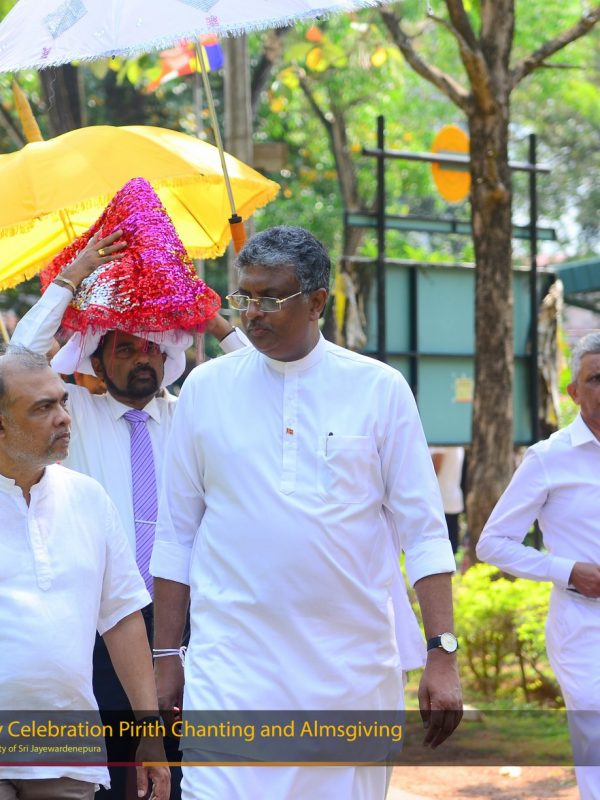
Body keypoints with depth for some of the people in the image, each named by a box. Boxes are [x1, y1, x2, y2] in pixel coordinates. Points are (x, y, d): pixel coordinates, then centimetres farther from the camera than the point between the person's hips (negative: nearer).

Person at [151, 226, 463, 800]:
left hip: (354, 663, 0)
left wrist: (443, 655, -6)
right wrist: (165, 657, 5)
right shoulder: (206, 388, 5)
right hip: (231, 662, 0)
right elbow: (175, 535, 9)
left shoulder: (379, 389, 2)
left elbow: (423, 531, 2)